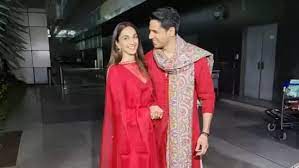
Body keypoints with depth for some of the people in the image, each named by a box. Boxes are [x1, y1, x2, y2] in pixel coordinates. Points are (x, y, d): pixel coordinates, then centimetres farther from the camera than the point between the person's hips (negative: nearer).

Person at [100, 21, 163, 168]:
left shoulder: (141, 67, 6)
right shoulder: (115, 71, -15)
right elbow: (121, 112, -15)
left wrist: (153, 107, -7)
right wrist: (148, 112, -10)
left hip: (145, 134, 7)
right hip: (128, 135, -7)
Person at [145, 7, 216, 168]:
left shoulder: (197, 59, -11)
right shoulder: (148, 59, -2)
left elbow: (208, 97, -6)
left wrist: (205, 133, -8)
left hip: (186, 130, -3)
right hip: (157, 129, 3)